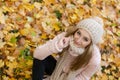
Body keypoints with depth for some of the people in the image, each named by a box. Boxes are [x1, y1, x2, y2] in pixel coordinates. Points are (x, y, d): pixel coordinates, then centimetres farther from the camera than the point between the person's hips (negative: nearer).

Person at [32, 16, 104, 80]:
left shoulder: (94, 59, -32)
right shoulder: (66, 36, -26)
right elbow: (37, 54, -28)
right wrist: (56, 46, -45)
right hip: (58, 70, 3)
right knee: (40, 57, -22)